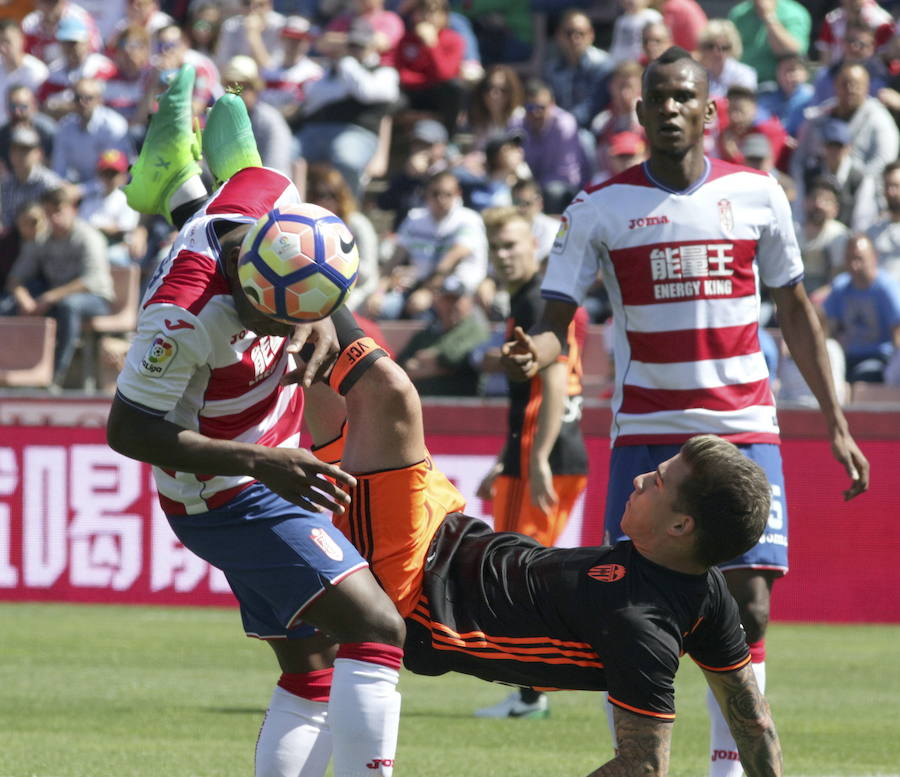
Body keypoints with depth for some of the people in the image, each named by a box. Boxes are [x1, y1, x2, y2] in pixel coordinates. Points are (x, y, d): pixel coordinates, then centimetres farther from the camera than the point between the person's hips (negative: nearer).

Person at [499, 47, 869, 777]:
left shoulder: (757, 194, 4)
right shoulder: (600, 208, -1)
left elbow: (795, 311, 13)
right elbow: (556, 318, -4)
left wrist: (836, 423, 12)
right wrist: (532, 353, -28)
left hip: (745, 429, 1)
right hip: (646, 434, -1)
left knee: (748, 608, -8)